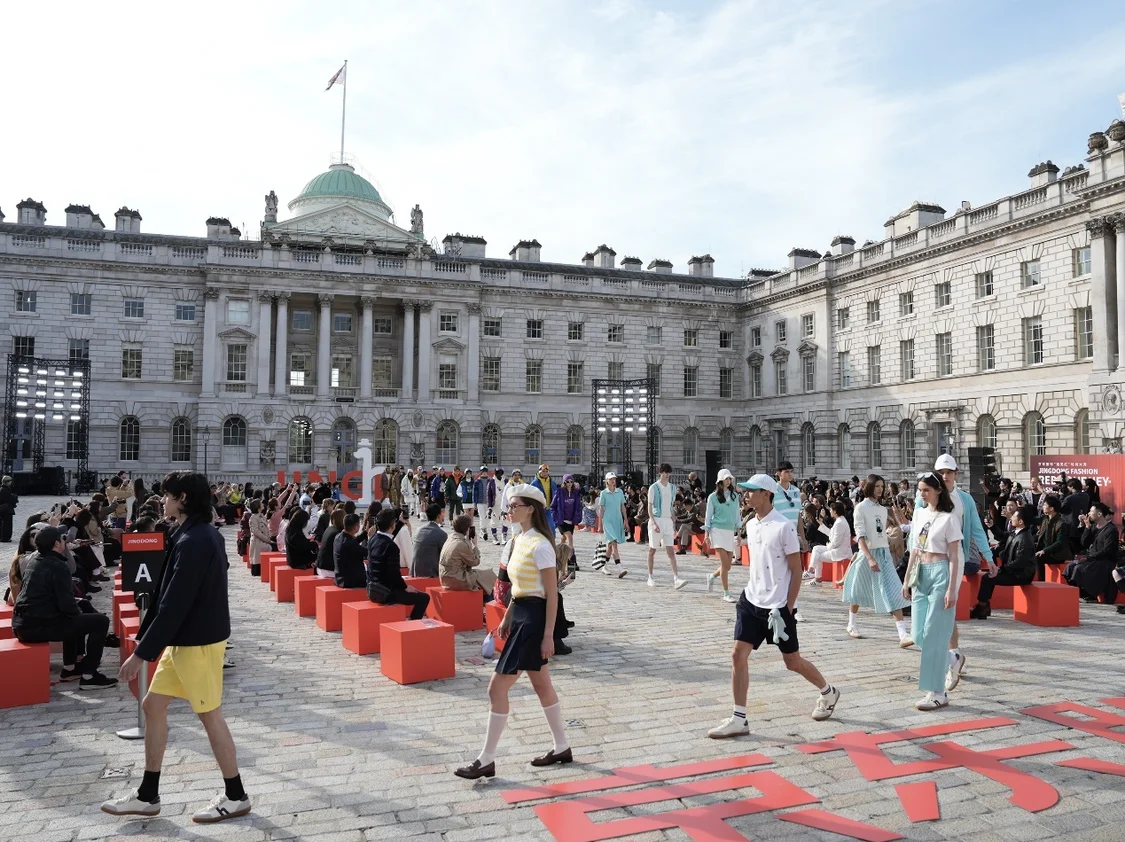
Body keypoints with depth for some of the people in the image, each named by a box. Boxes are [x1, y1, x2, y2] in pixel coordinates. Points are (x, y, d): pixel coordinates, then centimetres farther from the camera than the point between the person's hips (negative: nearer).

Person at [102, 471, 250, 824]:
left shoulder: (193, 541, -23)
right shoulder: (202, 535, 9)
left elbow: (174, 605, -25)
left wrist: (141, 653, -20)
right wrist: (145, 637, 19)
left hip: (198, 642, -10)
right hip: (184, 640, 10)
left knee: (210, 715, 1)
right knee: (153, 705, 15)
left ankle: (235, 796, 16)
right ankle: (147, 796, 27)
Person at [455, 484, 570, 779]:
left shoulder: (540, 545, -19)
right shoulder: (520, 540, 10)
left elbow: (552, 594, -18)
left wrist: (548, 635, -18)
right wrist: (507, 618, 19)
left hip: (534, 618, -10)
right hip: (520, 614, 10)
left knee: (497, 688, -5)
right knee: (541, 684, 18)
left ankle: (486, 760, 7)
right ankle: (562, 748, 31)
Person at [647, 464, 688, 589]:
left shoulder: (672, 488, 11)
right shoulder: (654, 487, -6)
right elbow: (650, 507, -8)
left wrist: (673, 524, 14)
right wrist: (654, 523, -18)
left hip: (667, 521, 4)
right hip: (656, 520, -4)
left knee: (671, 551, -4)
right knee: (652, 550, 6)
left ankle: (676, 579, -12)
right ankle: (650, 577, 17)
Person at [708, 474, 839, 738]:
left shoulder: (784, 526, -15)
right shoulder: (750, 525, 7)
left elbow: (796, 571, -12)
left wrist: (787, 608, -13)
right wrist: (754, 591, 16)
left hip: (777, 605, -6)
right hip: (751, 600, 6)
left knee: (792, 661, 9)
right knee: (738, 655, -3)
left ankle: (828, 693, 37)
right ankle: (738, 720, 4)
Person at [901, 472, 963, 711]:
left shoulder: (948, 518, -9)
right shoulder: (919, 514, 10)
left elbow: (954, 556, -11)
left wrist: (951, 589, -16)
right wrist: (907, 579, 14)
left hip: (941, 574, -7)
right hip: (921, 574, 7)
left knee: (934, 633, -5)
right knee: (918, 633, 5)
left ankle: (937, 693, 3)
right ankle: (948, 659, 34)